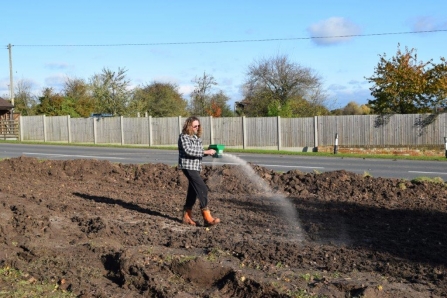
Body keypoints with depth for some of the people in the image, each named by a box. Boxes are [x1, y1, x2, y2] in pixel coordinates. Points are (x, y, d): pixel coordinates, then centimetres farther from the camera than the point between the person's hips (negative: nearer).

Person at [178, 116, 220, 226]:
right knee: (202, 189, -15)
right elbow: (188, 151, -20)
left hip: (196, 167, 9)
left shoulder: (196, 137, 17)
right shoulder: (184, 137, -9)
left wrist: (208, 151, 3)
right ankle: (207, 218, -15)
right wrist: (205, 152, -21)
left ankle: (187, 216, 21)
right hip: (188, 166, -9)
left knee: (193, 191, 12)